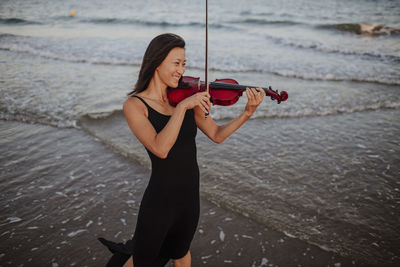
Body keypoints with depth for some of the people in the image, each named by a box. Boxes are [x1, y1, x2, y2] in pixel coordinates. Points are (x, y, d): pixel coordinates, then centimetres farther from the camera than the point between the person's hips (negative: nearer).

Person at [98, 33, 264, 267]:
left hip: (191, 194, 5)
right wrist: (183, 106, -31)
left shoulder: (187, 95, 0)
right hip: (160, 199, -5)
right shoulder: (134, 105, -15)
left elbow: (217, 135, -2)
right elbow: (160, 149, -29)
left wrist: (248, 113, -15)